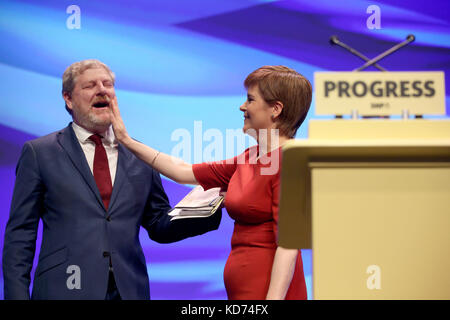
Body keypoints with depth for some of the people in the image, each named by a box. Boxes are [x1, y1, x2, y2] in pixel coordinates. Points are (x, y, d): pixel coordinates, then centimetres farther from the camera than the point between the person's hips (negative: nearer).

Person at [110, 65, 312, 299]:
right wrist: (126, 141, 21)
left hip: (268, 290, -9)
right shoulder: (248, 159, 14)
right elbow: (183, 172, 19)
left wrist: (274, 297, -25)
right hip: (242, 289, 9)